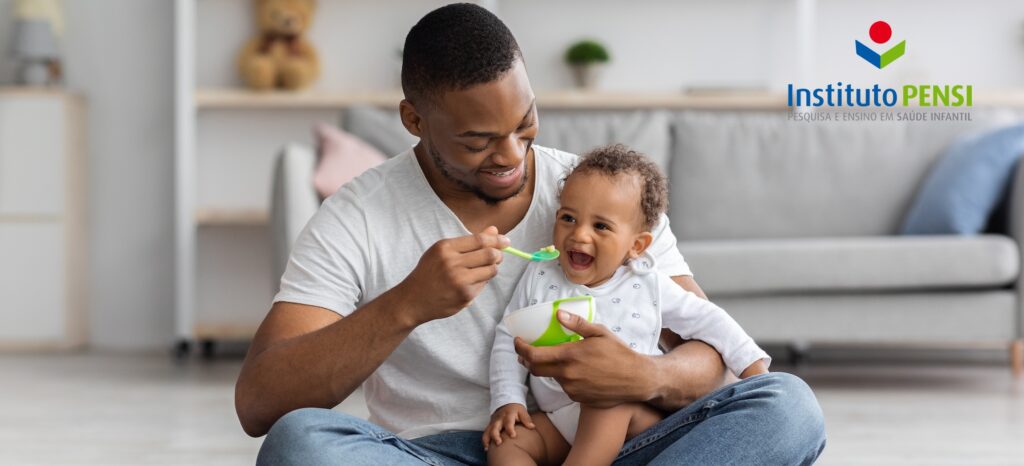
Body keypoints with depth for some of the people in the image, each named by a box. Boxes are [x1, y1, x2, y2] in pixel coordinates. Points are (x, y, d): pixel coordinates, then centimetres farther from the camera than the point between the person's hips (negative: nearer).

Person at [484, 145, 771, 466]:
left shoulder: (647, 284, 1)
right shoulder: (539, 279, 3)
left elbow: (704, 319, 9)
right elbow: (508, 341, 9)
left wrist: (752, 365, 3)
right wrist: (507, 401, -3)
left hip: (634, 418, -2)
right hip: (557, 423, 3)